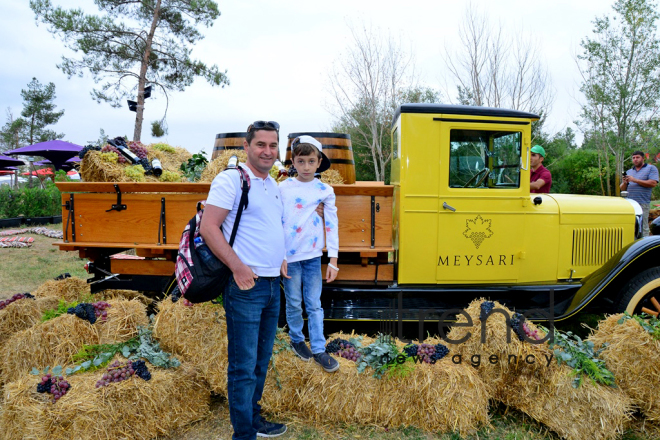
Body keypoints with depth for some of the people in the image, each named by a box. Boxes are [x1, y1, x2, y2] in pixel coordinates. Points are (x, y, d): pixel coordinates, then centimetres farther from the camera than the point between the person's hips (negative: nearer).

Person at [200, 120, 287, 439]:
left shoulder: (273, 186, 14)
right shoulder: (230, 180, -10)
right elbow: (208, 228, -16)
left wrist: (278, 259, 12)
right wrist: (238, 268, -20)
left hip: (272, 284, 8)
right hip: (245, 285, -8)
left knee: (261, 360, 19)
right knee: (243, 365, 0)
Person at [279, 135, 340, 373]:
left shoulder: (325, 190, 0)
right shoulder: (283, 188, -3)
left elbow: (332, 225, 1)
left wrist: (333, 259, -1)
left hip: (313, 255, 1)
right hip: (289, 256, -1)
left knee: (314, 305, 7)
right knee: (293, 303, 11)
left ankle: (319, 349, 18)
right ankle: (297, 340, 32)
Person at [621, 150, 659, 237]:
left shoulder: (651, 168, 6)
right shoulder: (629, 172, 21)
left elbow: (653, 183, -9)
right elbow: (622, 188, 18)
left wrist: (635, 180, -10)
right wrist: (624, 182, -4)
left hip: (643, 203, -5)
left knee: (643, 227, -7)